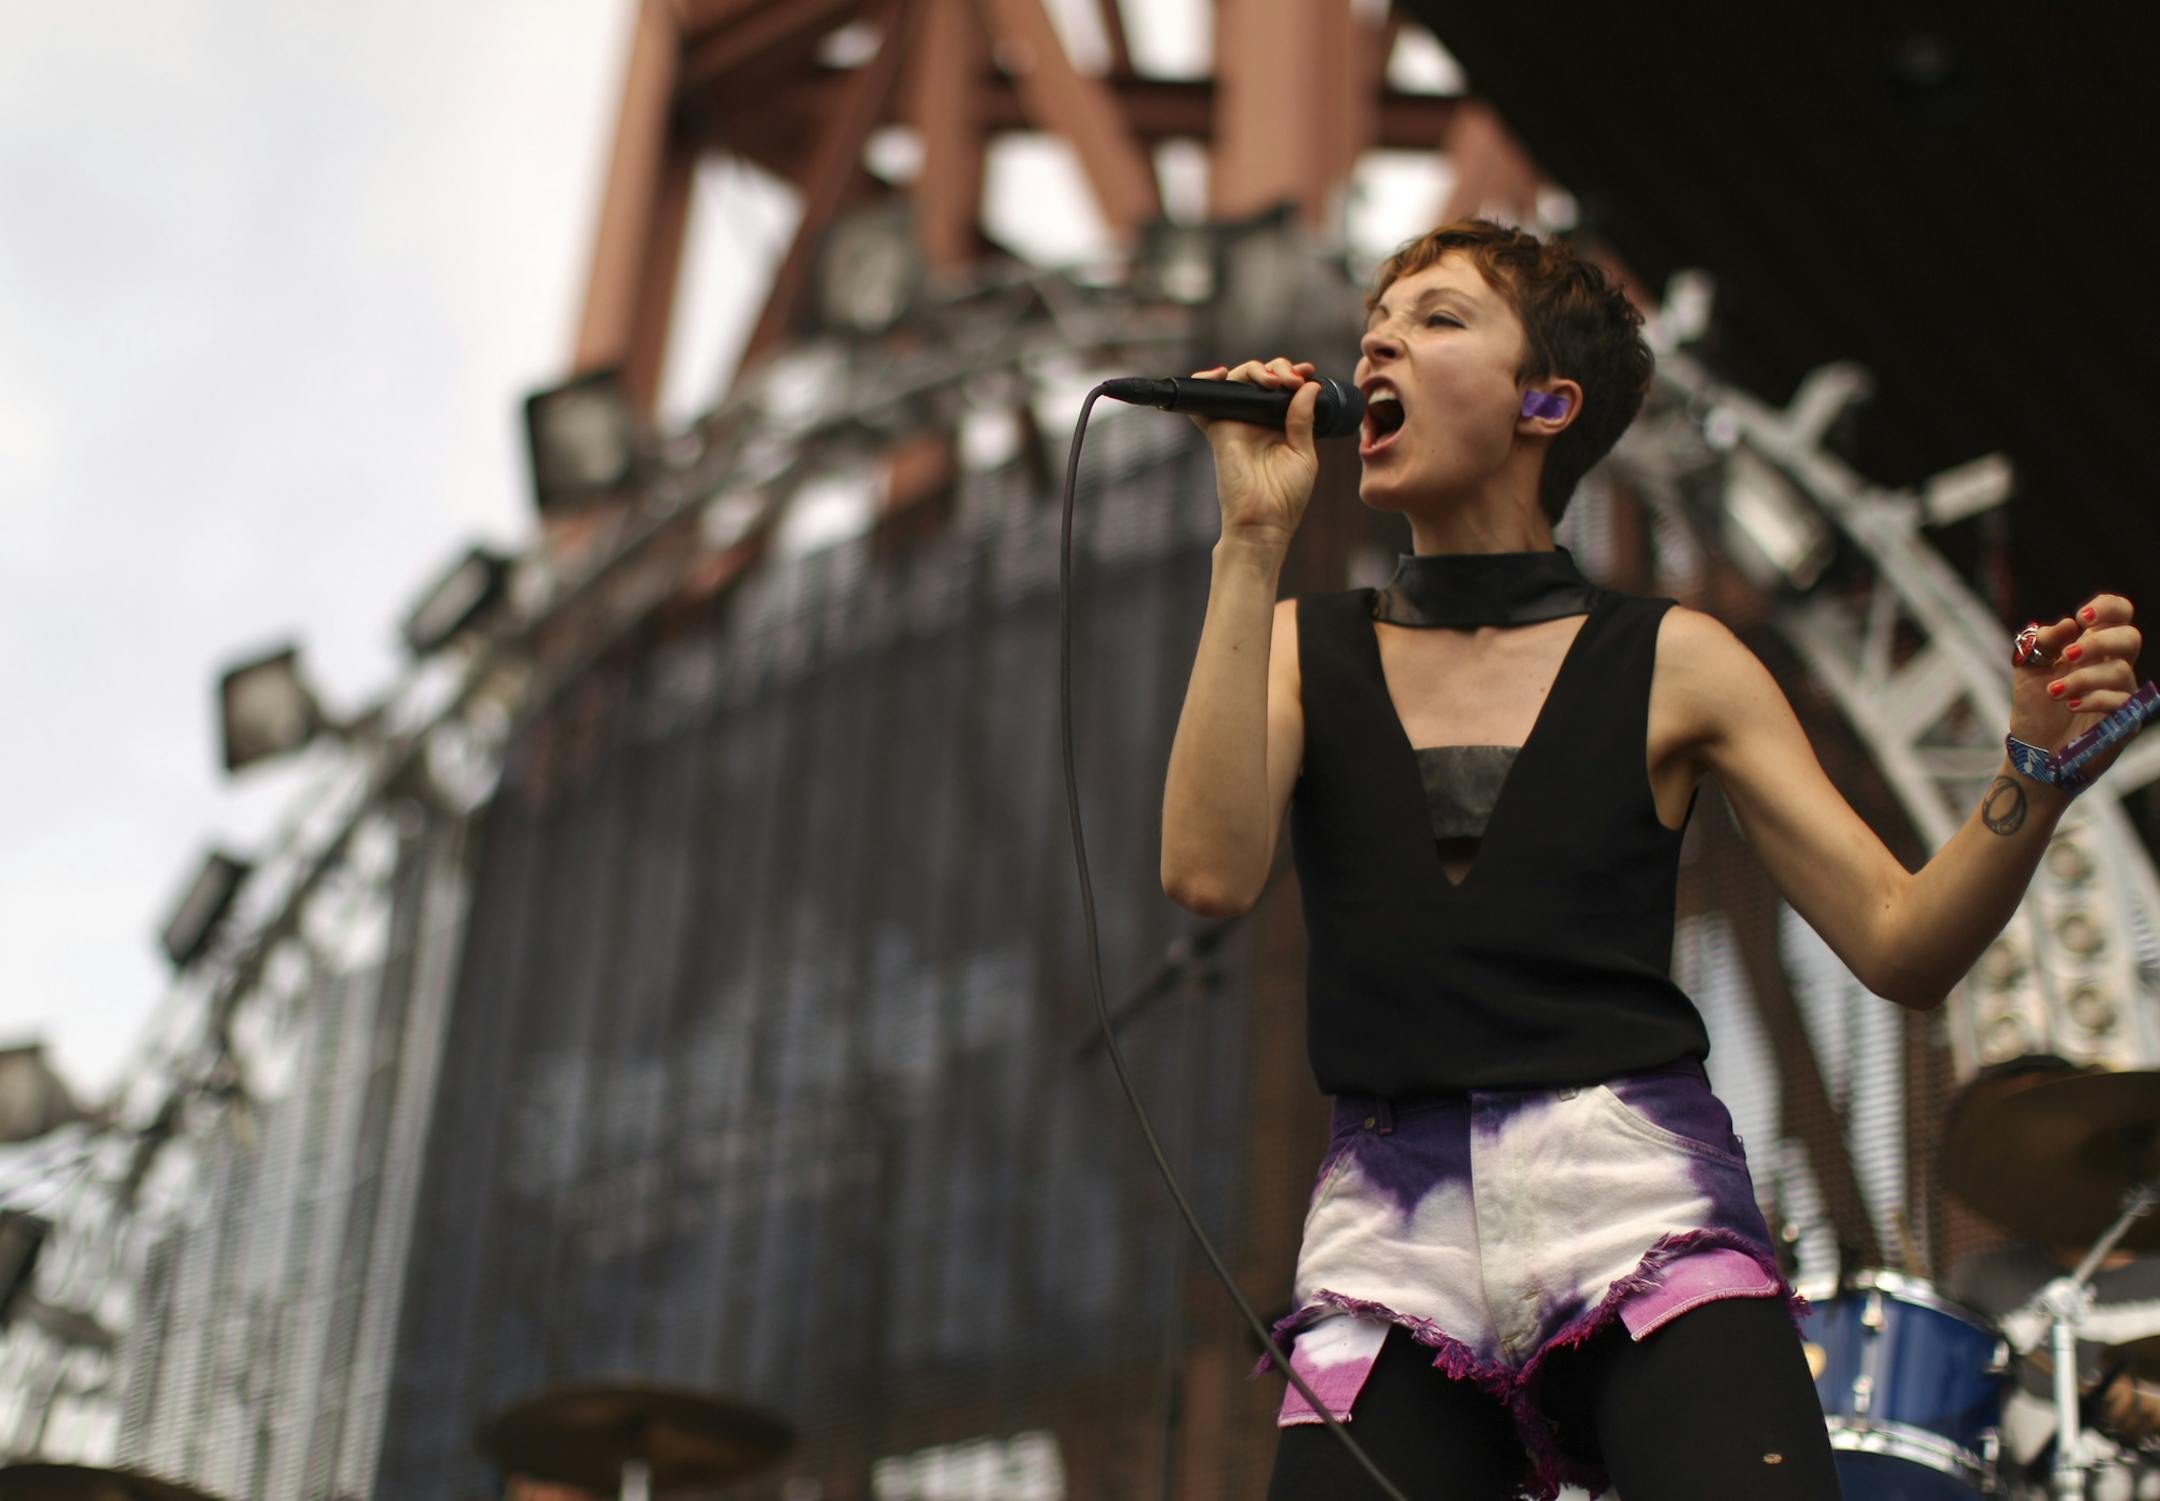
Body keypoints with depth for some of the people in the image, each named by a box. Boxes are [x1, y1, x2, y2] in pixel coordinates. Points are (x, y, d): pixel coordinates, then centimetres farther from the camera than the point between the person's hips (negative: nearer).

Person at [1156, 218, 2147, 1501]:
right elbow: (1210, 870, -7)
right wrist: (1257, 537, -3)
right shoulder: (1300, 648, 13)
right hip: (1389, 1249, 1)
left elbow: (1901, 944, 5)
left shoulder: (1670, 663, 9)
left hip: (1642, 1206, -1)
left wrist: (2037, 768, -13)